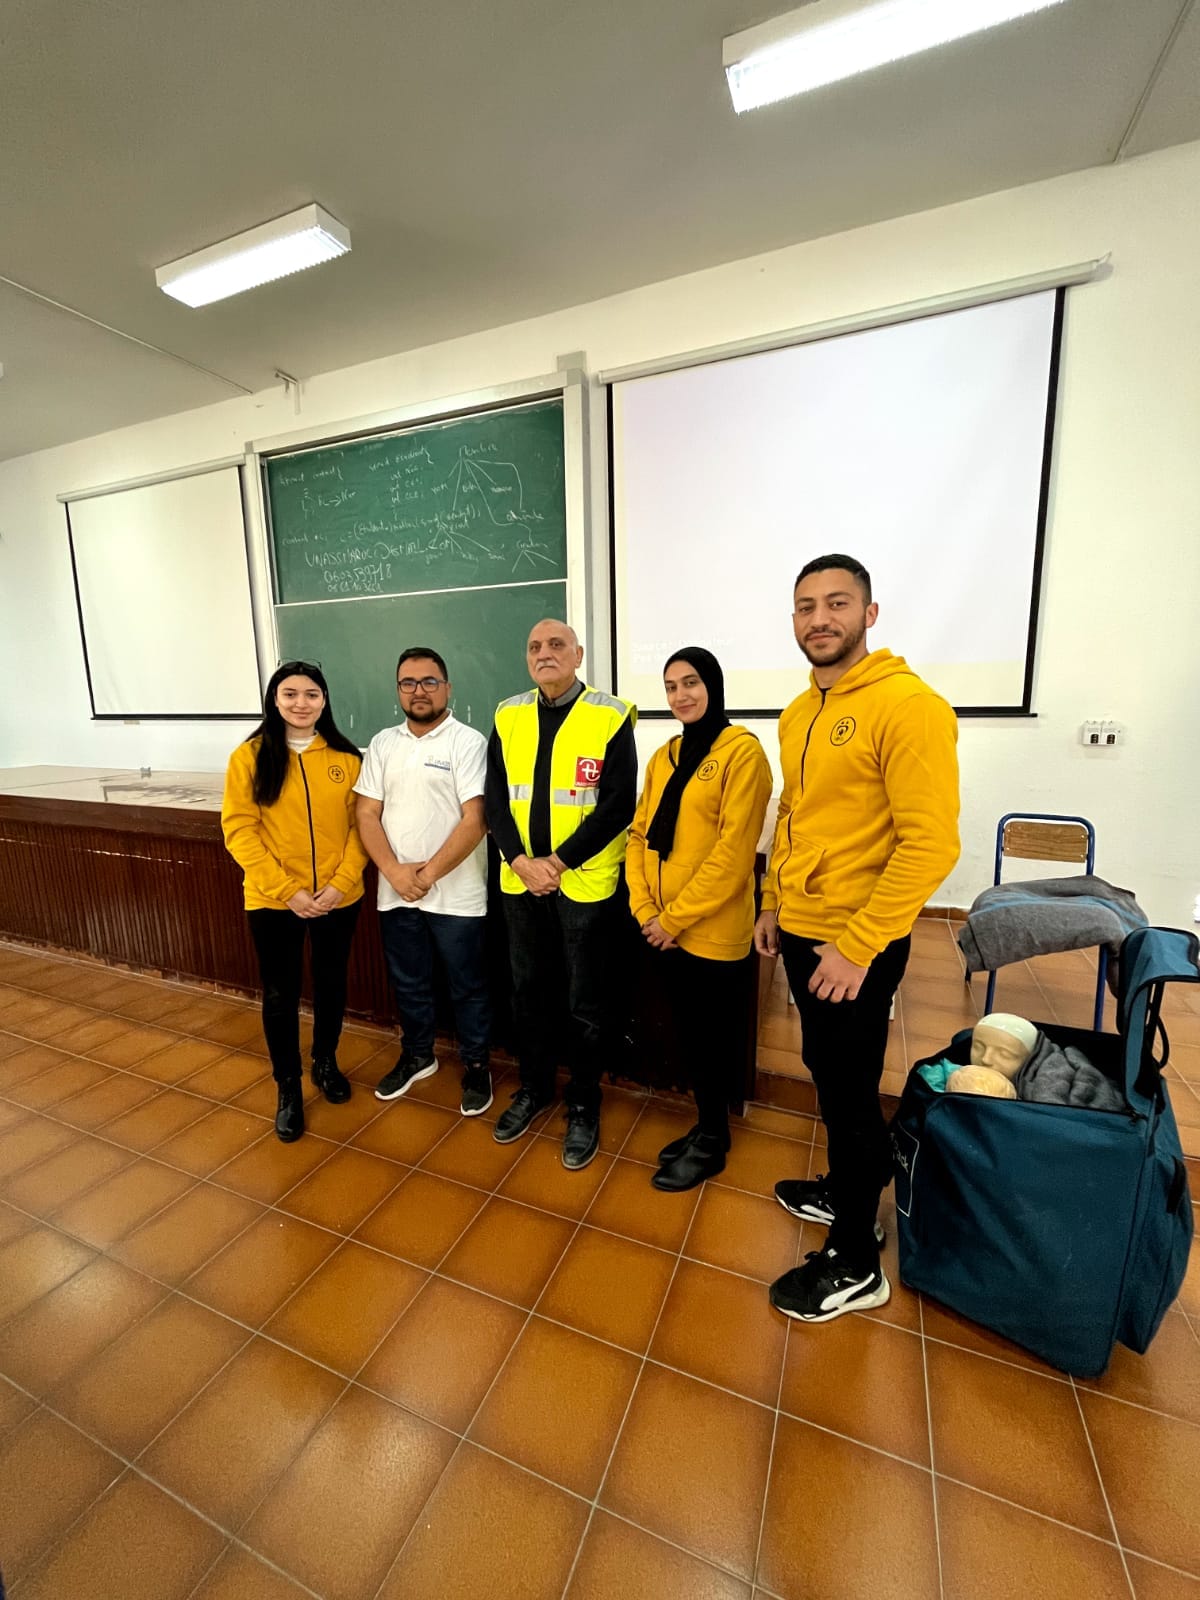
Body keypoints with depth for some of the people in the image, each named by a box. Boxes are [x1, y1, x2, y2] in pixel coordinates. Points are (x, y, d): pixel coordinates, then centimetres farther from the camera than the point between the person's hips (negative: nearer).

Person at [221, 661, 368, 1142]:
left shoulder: (346, 757, -1)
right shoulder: (249, 757, -5)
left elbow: (360, 825, -1)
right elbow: (239, 830, -8)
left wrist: (341, 882, -13)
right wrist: (287, 889, -15)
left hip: (338, 898, 1)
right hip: (273, 901, -1)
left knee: (331, 985, 17)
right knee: (280, 995, 12)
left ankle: (325, 1062, 42)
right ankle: (288, 1087, 33)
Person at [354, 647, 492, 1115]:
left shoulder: (468, 743, -9)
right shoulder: (382, 744, 7)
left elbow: (475, 820, -15)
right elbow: (367, 815, 3)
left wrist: (429, 873, -15)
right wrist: (395, 871, -11)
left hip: (456, 895, -5)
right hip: (396, 893, 5)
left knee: (467, 987, 11)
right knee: (408, 983, 21)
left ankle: (476, 1066, 31)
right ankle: (417, 1055, 43)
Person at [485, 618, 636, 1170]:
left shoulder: (611, 717, -8)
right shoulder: (508, 716, 5)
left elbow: (618, 806, -13)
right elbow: (495, 799, 3)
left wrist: (557, 862, -16)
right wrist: (521, 861, -11)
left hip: (584, 880, -4)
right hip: (520, 879, 4)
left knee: (585, 999, 9)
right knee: (527, 987, 17)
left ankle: (583, 1104, 30)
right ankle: (533, 1087, 39)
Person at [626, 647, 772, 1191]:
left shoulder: (742, 750, -11)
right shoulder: (664, 756, 10)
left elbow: (733, 850, -18)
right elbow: (640, 834, 8)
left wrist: (677, 916, -15)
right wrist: (645, 909, -3)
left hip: (712, 930, -6)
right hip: (664, 931, 6)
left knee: (712, 1037, 10)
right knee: (687, 1032, 19)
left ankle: (711, 1143, 32)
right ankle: (706, 1127, 40)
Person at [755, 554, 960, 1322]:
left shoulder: (907, 704, -17)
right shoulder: (798, 713, 8)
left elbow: (931, 843, -21)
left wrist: (857, 947, -21)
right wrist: (774, 905, 16)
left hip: (856, 946, -7)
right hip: (801, 932, 7)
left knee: (849, 1093, 8)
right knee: (832, 1078, 23)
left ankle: (855, 1265, 30)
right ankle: (847, 1192, 47)